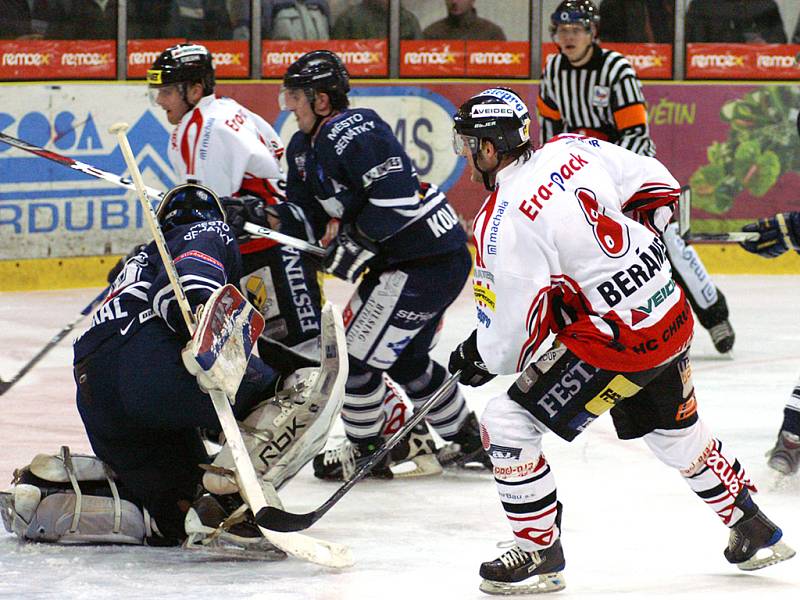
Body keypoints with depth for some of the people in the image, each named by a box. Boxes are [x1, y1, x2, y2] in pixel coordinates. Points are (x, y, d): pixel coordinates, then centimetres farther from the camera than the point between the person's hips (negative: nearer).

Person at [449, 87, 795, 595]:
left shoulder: (504, 222, -19)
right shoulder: (572, 150, 1)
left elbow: (512, 334, -16)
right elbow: (658, 187, 10)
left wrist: (477, 357, 4)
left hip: (618, 341, -9)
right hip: (672, 317, 9)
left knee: (508, 423, -3)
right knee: (676, 431, 29)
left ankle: (541, 554, 6)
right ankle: (754, 530, 43)